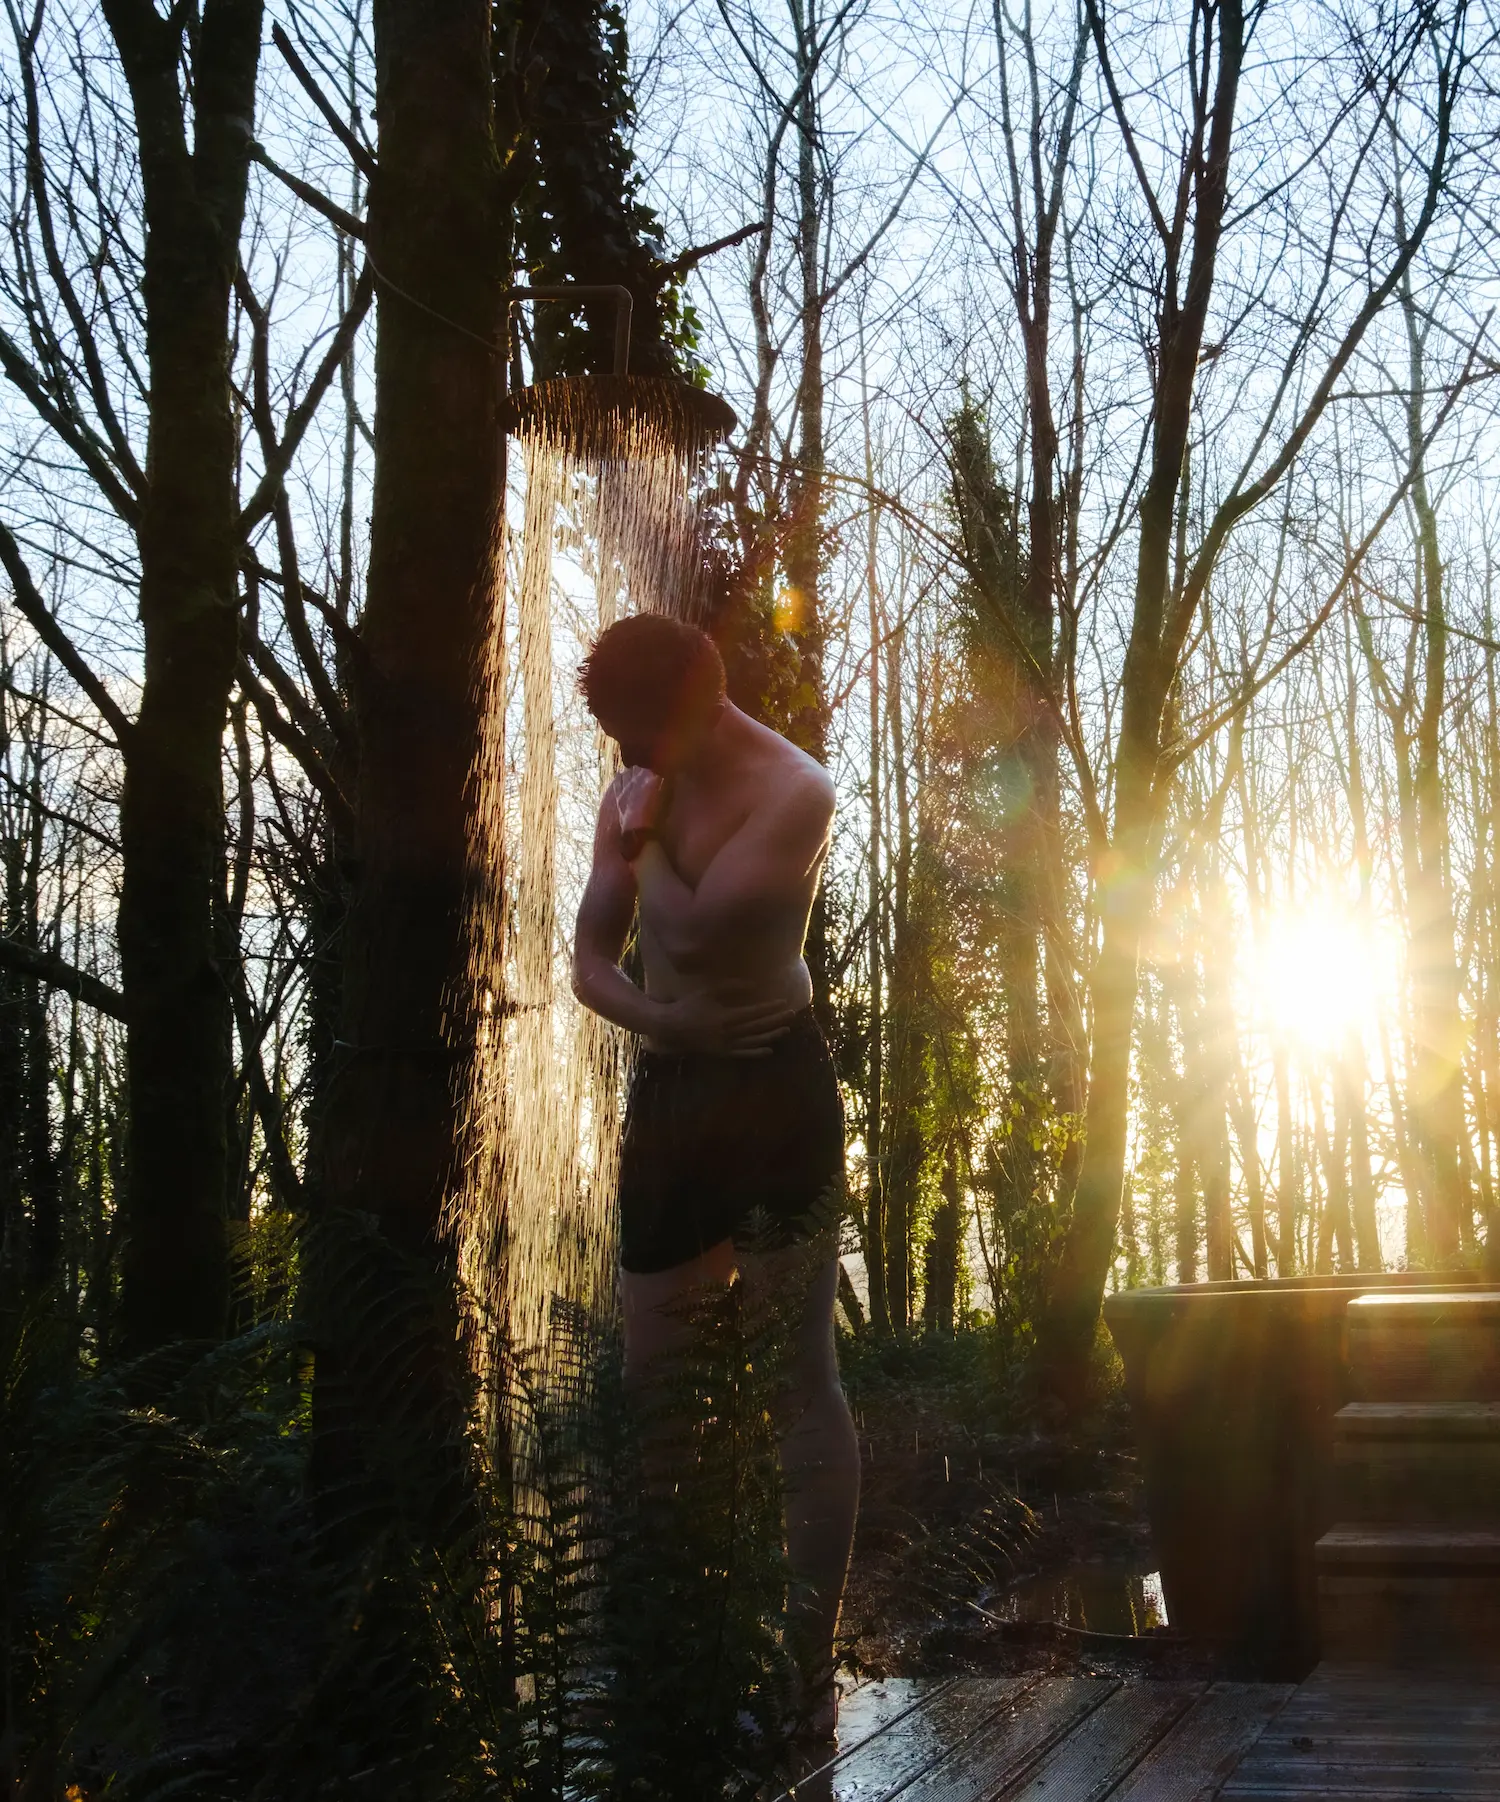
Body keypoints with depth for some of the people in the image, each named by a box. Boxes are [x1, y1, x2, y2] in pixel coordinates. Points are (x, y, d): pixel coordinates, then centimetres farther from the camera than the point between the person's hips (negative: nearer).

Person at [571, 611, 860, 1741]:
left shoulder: (794, 792, -12)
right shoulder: (633, 795, 9)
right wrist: (660, 1017, -9)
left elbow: (695, 928, -21)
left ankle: (812, 1665, 4)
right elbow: (592, 962, 8)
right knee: (654, 1371, 12)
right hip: (670, 1090, 7)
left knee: (801, 1377, -2)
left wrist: (642, 841, -6)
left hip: (775, 1089, -7)